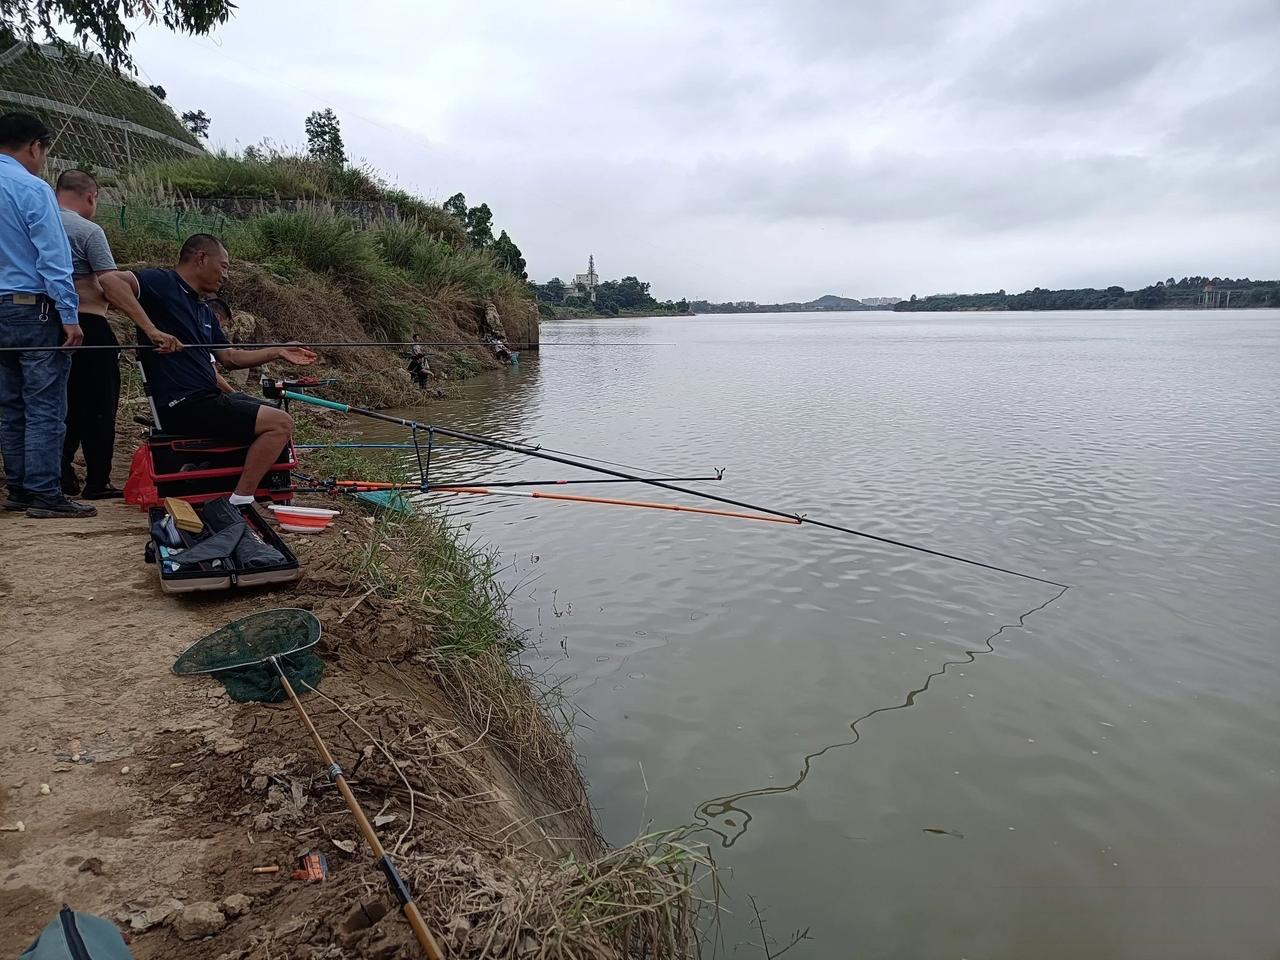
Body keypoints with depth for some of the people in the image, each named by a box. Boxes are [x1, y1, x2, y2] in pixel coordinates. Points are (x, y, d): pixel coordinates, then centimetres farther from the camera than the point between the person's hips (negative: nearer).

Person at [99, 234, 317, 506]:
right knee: (280, 423, -16)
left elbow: (229, 357, 22)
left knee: (276, 417, 18)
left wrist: (277, 352, 13)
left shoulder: (204, 312, 21)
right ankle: (240, 503, -12)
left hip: (206, 400, 10)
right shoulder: (163, 283, -6)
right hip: (184, 405, -10)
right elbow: (110, 280, -23)